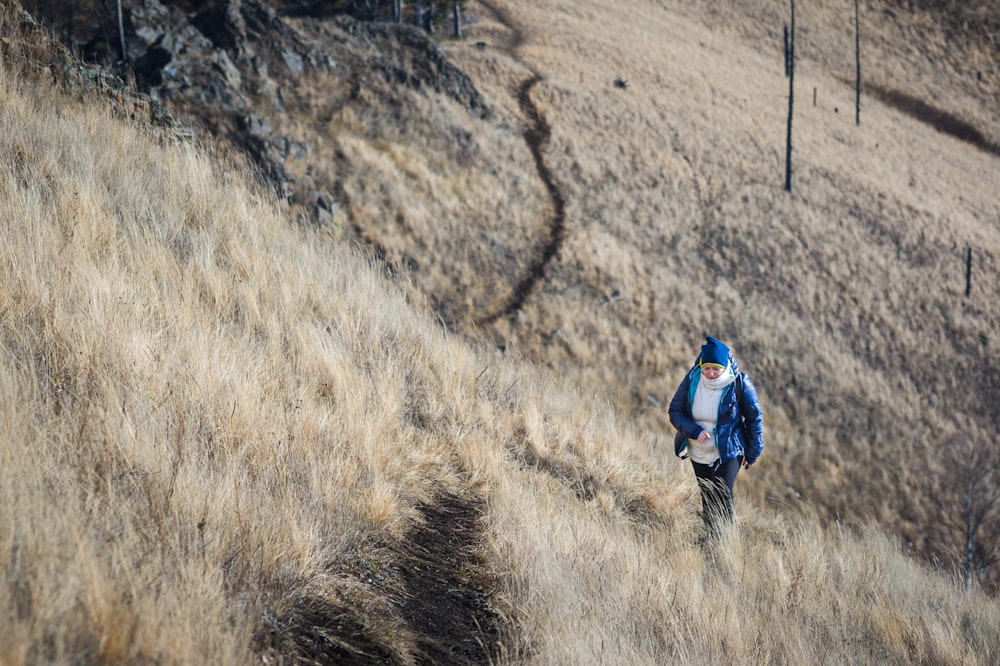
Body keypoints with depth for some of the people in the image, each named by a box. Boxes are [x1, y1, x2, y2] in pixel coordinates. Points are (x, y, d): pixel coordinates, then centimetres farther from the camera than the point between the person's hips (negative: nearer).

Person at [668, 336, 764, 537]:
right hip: (698, 454, 4)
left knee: (722, 497, -17)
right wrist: (694, 431, -23)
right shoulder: (692, 381, -11)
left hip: (728, 453, -4)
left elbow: (755, 418, -5)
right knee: (708, 499, 14)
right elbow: (675, 411, -6)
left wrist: (753, 453, -2)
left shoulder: (739, 383, -17)